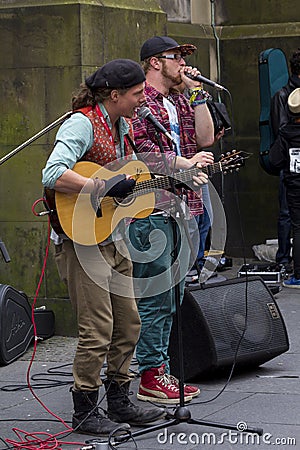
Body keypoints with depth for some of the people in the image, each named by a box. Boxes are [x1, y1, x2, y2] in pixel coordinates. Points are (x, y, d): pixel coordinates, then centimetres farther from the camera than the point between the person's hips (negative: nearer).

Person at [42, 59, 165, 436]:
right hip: (81, 239, -9)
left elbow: (132, 175, 23)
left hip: (113, 239, 10)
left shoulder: (121, 126, 13)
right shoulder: (82, 124, -16)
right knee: (98, 329, -8)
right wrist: (104, 187, -29)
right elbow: (53, 175, -30)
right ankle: (85, 413, 4)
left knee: (128, 324, 13)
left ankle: (119, 403, 27)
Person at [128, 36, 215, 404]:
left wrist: (196, 93, 7)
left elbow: (205, 139, 12)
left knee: (172, 295, 10)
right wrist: (185, 163, -12)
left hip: (181, 210, 9)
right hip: (149, 211, -9)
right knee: (155, 297, -8)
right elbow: (140, 150, -16)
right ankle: (151, 377, -3)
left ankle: (160, 372, 16)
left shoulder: (180, 103, 22)